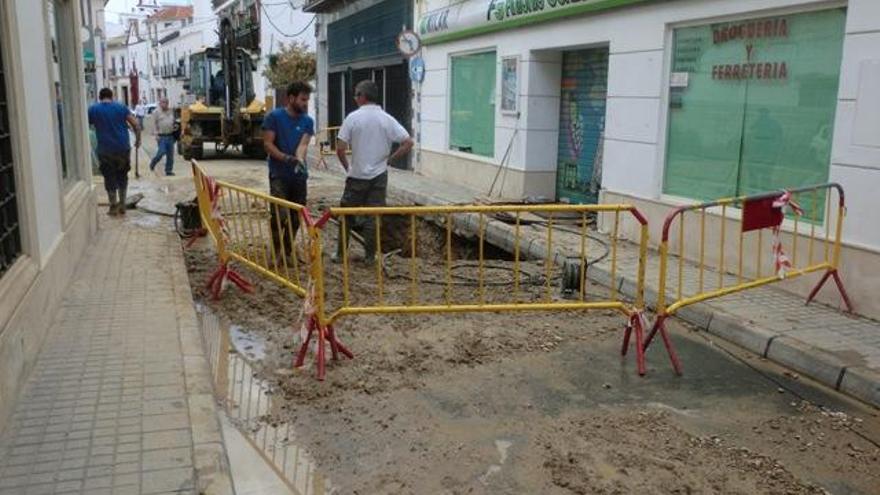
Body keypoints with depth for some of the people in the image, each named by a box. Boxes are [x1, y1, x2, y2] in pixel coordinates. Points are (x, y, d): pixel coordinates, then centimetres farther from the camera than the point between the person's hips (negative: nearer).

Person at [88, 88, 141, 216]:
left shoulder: (93, 109, 1)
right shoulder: (121, 107, 3)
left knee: (110, 178, 9)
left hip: (105, 151, -1)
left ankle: (113, 207, 12)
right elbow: (136, 125, -2)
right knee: (122, 176, 16)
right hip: (123, 148, 1)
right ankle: (122, 205, 18)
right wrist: (138, 140, 11)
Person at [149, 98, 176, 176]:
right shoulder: (156, 112, -3)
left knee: (170, 154, 4)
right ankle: (153, 162, 16)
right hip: (161, 136, -5)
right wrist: (156, 134, -11)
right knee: (162, 152, -12)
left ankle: (169, 170, 13)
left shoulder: (171, 111, 12)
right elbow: (155, 124, -5)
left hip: (170, 136, 5)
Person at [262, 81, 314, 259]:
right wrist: (287, 158, -24)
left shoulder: (308, 121, 4)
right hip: (279, 175, -4)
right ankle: (275, 251, 5)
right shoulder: (274, 116, -6)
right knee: (280, 214, -15)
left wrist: (299, 159, -31)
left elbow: (303, 144, -9)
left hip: (299, 176, 4)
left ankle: (287, 252, 24)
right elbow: (267, 144, -10)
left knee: (295, 217, 9)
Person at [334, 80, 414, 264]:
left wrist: (347, 166, 4)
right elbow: (408, 143, -7)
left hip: (357, 175, -2)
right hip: (379, 175, 2)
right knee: (373, 216, 8)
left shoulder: (353, 117, -8)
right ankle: (370, 256, 13)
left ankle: (340, 254, 18)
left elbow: (340, 148, -12)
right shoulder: (387, 119, -2)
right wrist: (390, 159, 2)